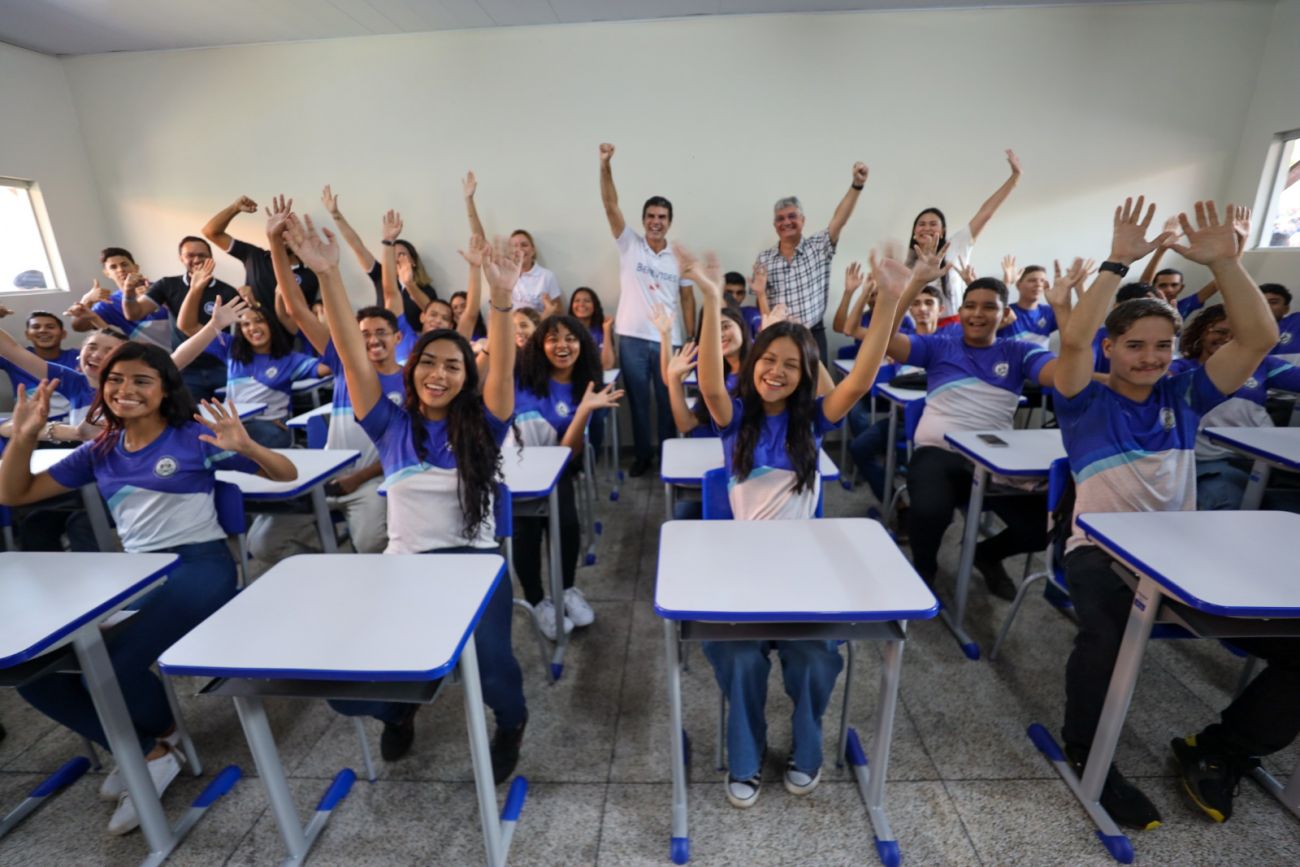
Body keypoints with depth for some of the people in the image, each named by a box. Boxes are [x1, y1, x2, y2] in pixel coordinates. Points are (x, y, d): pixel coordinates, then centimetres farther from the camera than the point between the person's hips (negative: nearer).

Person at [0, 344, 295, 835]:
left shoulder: (194, 438, -4)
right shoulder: (100, 452, 13)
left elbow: (287, 474, -7)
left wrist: (245, 448, -27)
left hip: (200, 565, -7)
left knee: (116, 666, -24)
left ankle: (161, 732, 12)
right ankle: (146, 751, 8)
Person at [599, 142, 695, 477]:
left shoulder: (679, 257, 6)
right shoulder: (629, 244, 2)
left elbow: (687, 299, 7)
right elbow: (610, 205, -8)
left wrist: (692, 340, 3)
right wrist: (605, 165, -21)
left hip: (668, 341, 1)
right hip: (632, 338, -1)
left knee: (667, 401, 10)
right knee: (638, 400, 9)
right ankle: (642, 453, 24)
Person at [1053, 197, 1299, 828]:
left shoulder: (1183, 396, 11)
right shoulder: (1086, 402, -2)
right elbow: (1072, 340, -20)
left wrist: (1225, 262, -8)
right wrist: (1117, 263, -18)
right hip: (1102, 552, -5)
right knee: (1107, 636, -37)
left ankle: (1216, 753, 13)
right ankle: (1086, 756, -7)